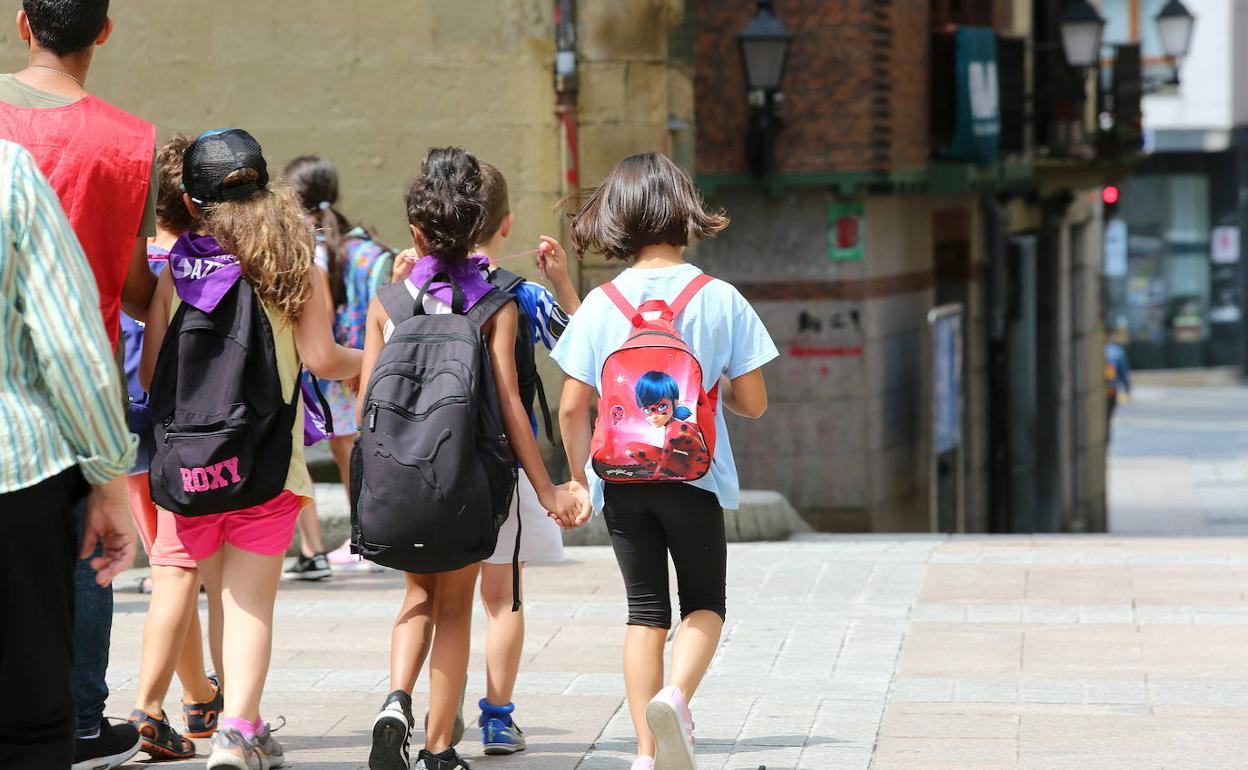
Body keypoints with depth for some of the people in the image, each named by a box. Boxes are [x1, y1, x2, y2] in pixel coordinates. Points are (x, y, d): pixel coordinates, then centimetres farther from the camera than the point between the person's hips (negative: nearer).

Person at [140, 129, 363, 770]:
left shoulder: (176, 270, 3)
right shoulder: (291, 265, -1)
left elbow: (150, 373, 4)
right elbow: (321, 358, -6)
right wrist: (372, 359, 14)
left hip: (190, 459, 2)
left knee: (223, 599, 17)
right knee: (252, 603, 0)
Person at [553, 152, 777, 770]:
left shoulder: (599, 305, -3)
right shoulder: (720, 300, -6)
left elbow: (572, 407, -3)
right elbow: (754, 403, -4)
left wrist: (580, 476, 11)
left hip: (620, 480, 2)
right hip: (695, 476, -2)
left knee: (645, 609, 12)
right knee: (704, 602, 14)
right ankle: (675, 696, -15)